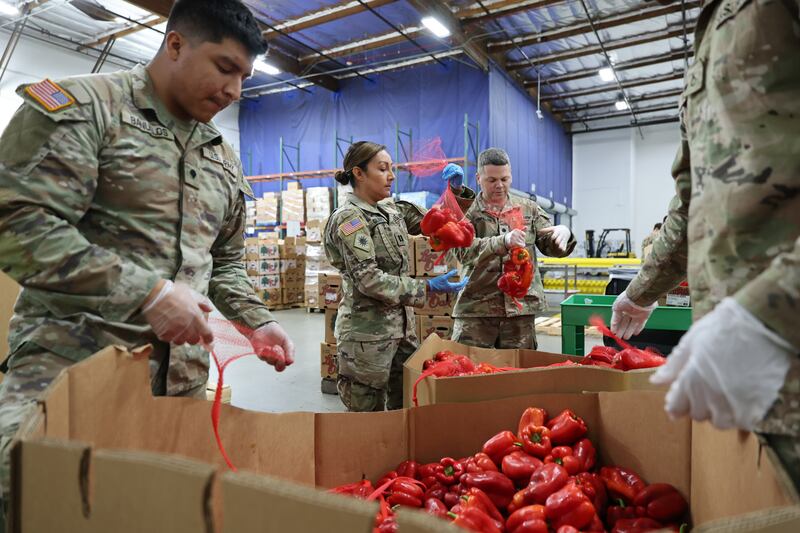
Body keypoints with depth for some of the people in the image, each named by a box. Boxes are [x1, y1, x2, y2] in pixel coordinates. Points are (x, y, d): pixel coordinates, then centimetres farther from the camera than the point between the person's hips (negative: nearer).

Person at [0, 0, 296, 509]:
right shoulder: (82, 106, -4)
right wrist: (148, 292, -21)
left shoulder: (225, 160, 14)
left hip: (184, 374, 5)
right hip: (73, 358, -5)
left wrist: (257, 322, 6)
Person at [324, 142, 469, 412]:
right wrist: (428, 287, -19)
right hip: (368, 332, -7)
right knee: (368, 415, 6)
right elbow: (368, 279, -19)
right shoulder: (349, 218, -12)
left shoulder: (392, 210, 10)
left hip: (401, 326, 7)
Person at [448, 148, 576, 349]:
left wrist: (564, 234, -15)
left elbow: (551, 246, 9)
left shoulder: (528, 209, 10)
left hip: (521, 308, 3)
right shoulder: (466, 212, -1)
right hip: (475, 309, -3)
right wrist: (503, 242, -32)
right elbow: (463, 250, -17)